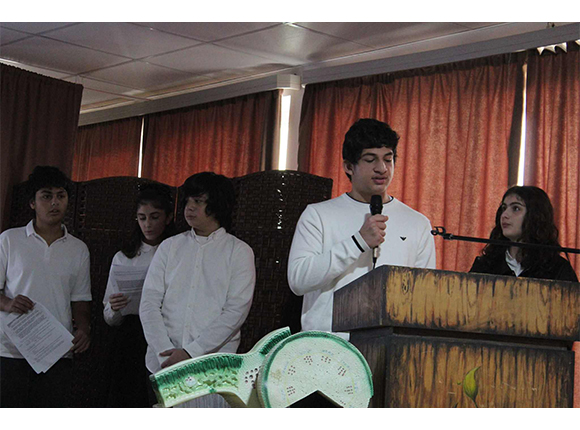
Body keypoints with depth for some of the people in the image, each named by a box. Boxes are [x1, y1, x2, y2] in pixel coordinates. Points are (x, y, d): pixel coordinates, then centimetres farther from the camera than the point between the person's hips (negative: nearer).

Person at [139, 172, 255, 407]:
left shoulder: (239, 251, 5)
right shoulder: (170, 247, 13)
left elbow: (236, 311, -5)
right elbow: (149, 304, 5)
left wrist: (190, 353, -13)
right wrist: (166, 353, -9)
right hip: (163, 365, 3)